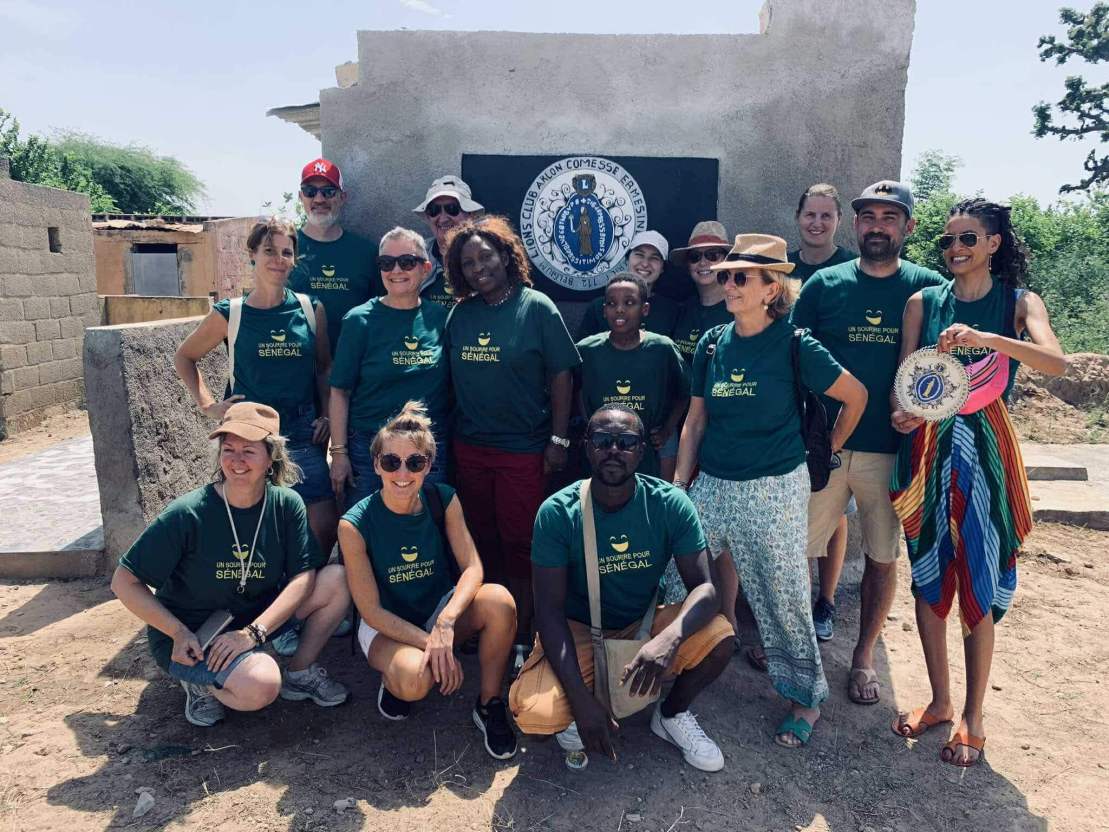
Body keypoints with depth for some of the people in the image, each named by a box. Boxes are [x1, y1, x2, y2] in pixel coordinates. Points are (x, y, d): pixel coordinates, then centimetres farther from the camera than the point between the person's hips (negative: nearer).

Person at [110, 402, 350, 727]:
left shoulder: (286, 504, -10)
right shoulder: (187, 514, -19)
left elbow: (303, 577, -15)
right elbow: (124, 582, -12)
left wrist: (253, 631, -26)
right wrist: (180, 633, -20)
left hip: (260, 617, 4)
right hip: (189, 640, -4)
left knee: (338, 579, -17)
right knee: (261, 686, -34)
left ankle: (299, 673, 3)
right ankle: (202, 683, 1)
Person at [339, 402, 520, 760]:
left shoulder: (443, 499, -11)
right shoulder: (354, 525, -19)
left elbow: (473, 568, -16)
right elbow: (370, 610, -17)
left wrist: (445, 623, -34)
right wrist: (430, 643, -26)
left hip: (440, 611, 3)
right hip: (386, 625, -2)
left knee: (498, 599, -30)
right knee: (415, 679, -36)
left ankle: (489, 704, -7)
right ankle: (393, 680, 4)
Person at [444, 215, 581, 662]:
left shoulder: (537, 308, -5)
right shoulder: (460, 314, 7)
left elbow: (561, 377, -6)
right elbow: (452, 377, 12)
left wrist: (558, 440, -10)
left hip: (523, 449, -4)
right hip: (469, 446, 5)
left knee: (519, 543, 3)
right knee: (483, 540, 14)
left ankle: (521, 636, 17)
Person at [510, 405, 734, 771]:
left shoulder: (670, 504, -15)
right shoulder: (557, 512, -19)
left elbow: (704, 586, -19)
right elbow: (549, 609, -18)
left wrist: (670, 637, -42)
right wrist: (580, 697, -29)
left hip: (644, 624, 2)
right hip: (578, 630, -2)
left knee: (718, 636, -27)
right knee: (534, 712, -29)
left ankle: (672, 714, 6)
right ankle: (577, 711, 10)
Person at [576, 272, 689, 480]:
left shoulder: (662, 348, -10)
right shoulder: (587, 350, -7)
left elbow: (683, 393, 4)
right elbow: (579, 394, 8)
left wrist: (668, 429, -4)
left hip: (654, 453, -1)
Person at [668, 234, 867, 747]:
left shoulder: (793, 344, -8)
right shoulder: (711, 343, 6)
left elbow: (856, 395, 2)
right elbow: (695, 422, 9)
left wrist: (827, 449, 10)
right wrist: (677, 486, 5)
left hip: (775, 489, -4)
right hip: (712, 486, 5)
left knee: (782, 596, 4)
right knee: (672, 578, 3)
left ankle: (806, 697, 25)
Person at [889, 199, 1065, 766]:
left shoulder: (1018, 304, 2)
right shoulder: (923, 302, 7)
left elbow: (1056, 362, -17)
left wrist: (985, 338, -31)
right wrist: (901, 412, -19)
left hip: (985, 450, -2)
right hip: (927, 448, 2)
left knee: (977, 586, 1)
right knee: (927, 579, 9)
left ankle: (973, 718, 17)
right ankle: (939, 701, 26)